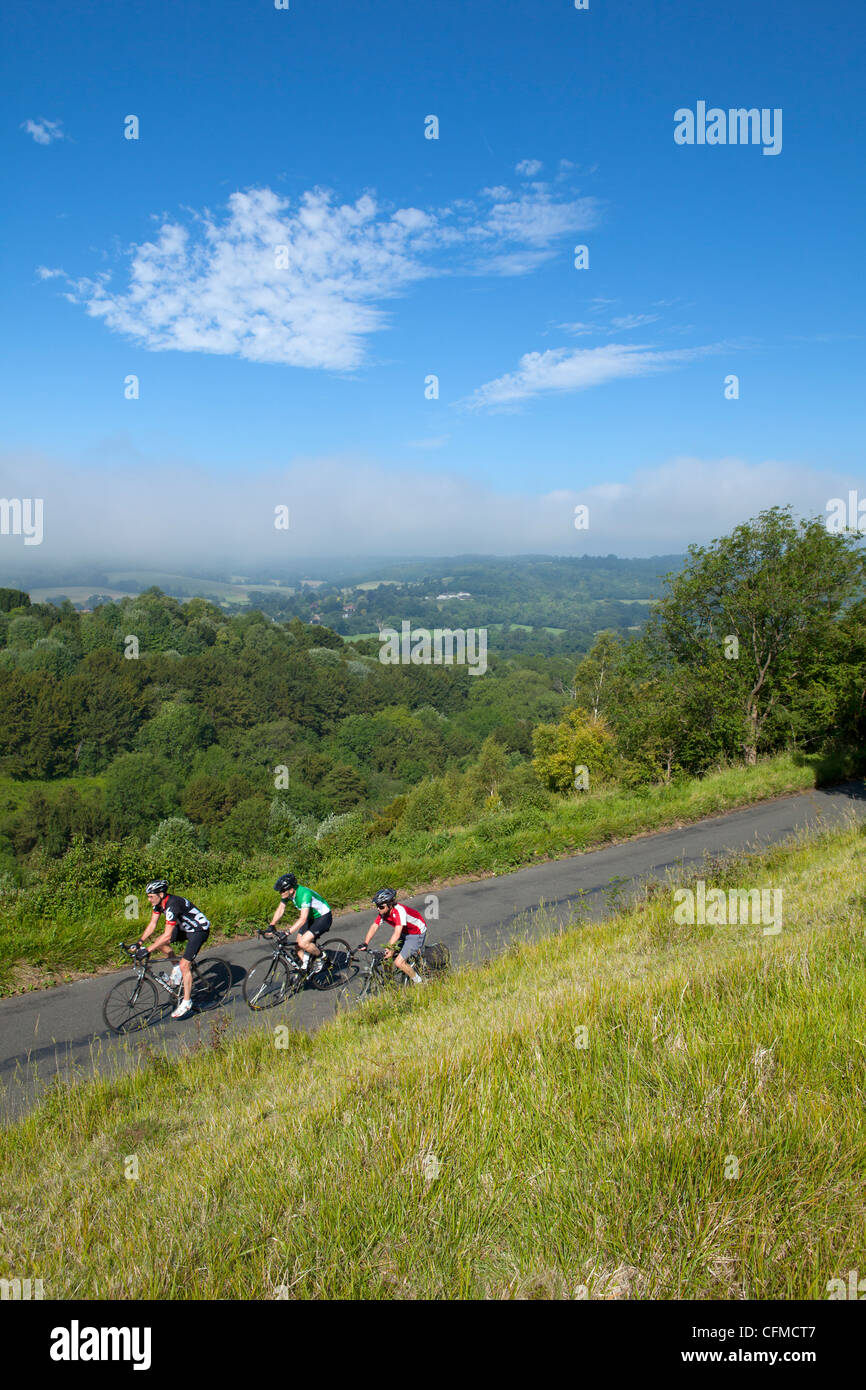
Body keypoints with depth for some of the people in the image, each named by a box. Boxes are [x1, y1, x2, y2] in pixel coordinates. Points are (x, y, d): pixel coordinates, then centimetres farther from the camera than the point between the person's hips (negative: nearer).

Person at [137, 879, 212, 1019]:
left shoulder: (172, 905, -33)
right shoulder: (159, 902, -7)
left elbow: (167, 935, -34)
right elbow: (152, 925, 1)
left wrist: (148, 950, -34)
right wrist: (139, 942, -8)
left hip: (200, 930, -9)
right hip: (184, 927, 9)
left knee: (184, 965, -14)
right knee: (159, 943, -5)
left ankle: (186, 1002, -2)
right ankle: (177, 968, 14)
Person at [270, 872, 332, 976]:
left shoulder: (304, 894, -34)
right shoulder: (287, 893, -11)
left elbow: (303, 919, -40)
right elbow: (280, 910, -1)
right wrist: (271, 926, -13)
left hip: (323, 917, -8)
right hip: (311, 917, 8)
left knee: (303, 942, -23)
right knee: (298, 947, 0)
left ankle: (320, 958, 1)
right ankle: (304, 968, 19)